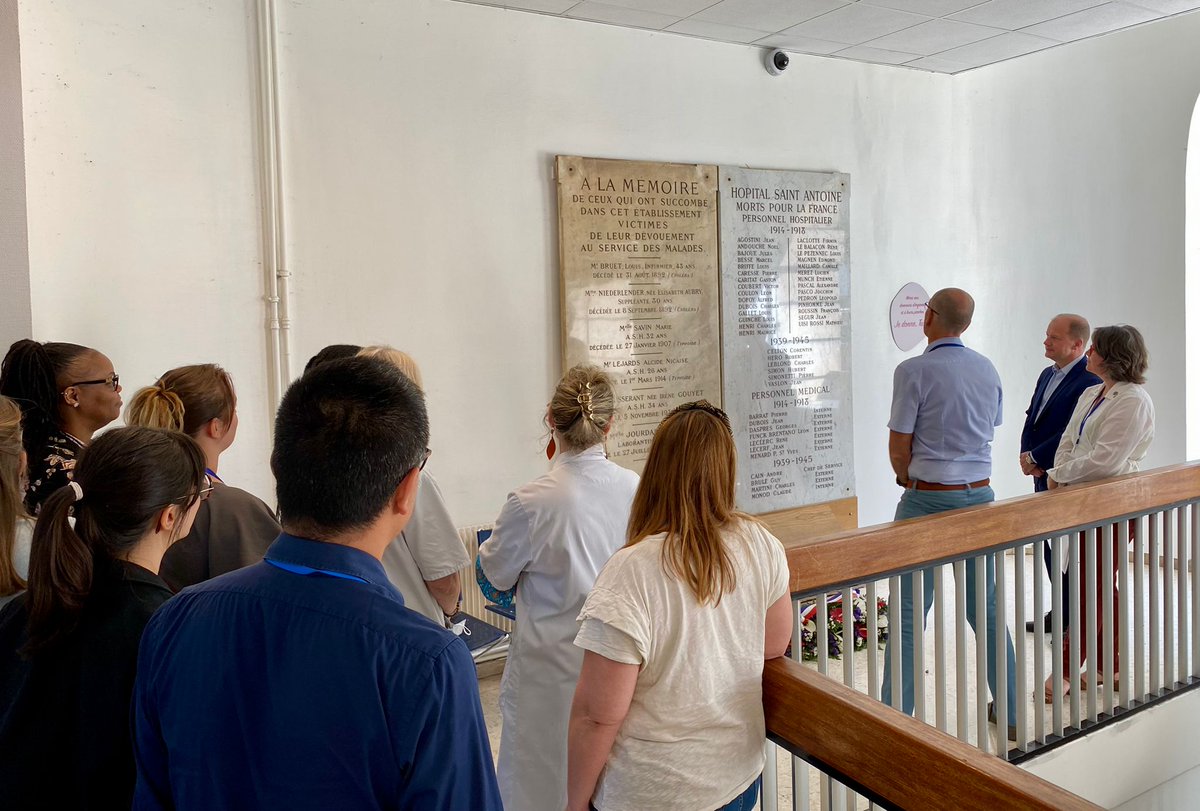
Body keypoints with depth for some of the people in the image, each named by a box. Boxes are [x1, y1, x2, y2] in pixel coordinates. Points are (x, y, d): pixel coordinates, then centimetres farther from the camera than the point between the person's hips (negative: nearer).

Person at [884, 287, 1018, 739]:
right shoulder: (987, 369, 7)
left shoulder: (915, 371, -12)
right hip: (979, 494, 6)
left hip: (928, 499, -6)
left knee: (908, 614, 0)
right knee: (986, 608, 15)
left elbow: (899, 446, -11)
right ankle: (1010, 713, 25)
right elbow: (991, 429, 16)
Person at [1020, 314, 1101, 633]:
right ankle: (1061, 612, 28)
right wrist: (1028, 457, -3)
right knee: (1050, 545, 15)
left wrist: (1035, 458, -15)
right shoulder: (1047, 374, 12)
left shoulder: (1090, 380, -17)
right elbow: (1032, 418, 13)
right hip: (1044, 476, 8)